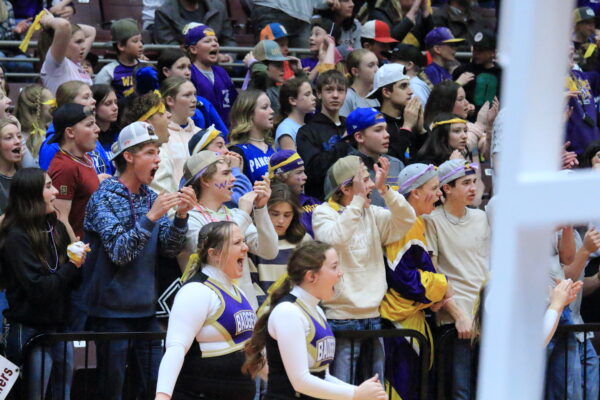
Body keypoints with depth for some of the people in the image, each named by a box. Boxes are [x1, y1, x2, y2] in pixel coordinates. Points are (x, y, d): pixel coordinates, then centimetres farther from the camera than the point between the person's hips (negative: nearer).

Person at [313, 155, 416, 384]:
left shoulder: (372, 214, 10)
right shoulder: (323, 214, -5)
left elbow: (406, 220, -3)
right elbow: (335, 238, -25)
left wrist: (384, 189, -14)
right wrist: (359, 199, -23)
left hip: (372, 317, 6)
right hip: (341, 319, -6)